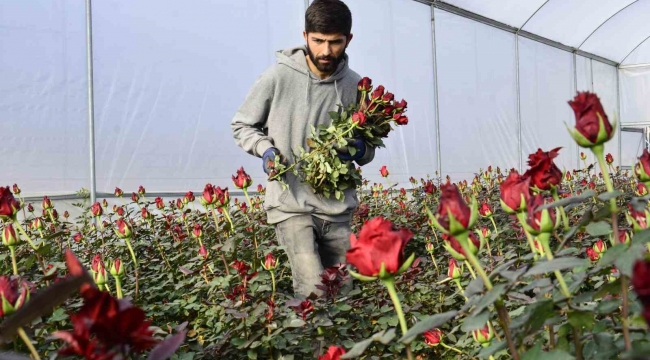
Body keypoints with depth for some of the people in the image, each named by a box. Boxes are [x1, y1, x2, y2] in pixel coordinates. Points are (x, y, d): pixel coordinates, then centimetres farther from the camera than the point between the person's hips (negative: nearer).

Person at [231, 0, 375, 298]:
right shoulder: (278, 76, -6)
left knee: (343, 292, 11)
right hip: (291, 205, -3)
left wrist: (360, 150, -11)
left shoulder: (355, 86, 2)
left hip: (338, 208, 4)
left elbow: (368, 151, 13)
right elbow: (242, 126, 6)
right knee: (313, 294, -16)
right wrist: (266, 149, -13)